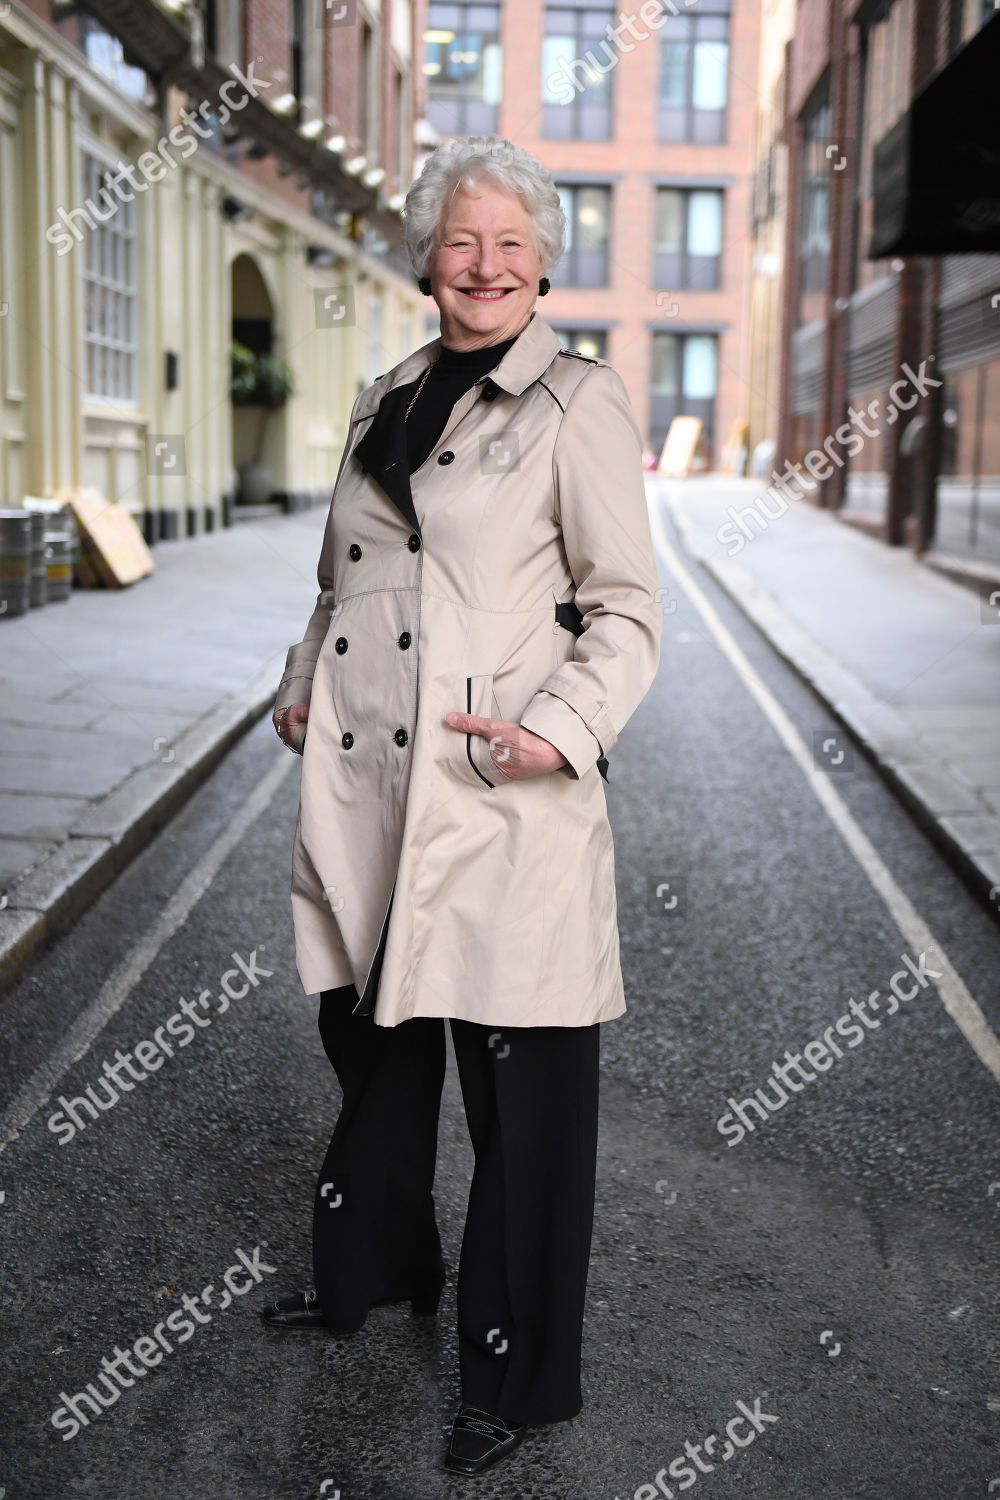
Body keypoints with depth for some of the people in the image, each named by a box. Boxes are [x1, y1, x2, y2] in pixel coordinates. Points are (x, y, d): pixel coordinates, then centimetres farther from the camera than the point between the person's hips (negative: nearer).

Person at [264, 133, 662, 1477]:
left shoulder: (579, 403, -3)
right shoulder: (385, 402, 16)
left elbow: (626, 609, -6)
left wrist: (565, 725, -20)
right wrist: (303, 686, 17)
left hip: (501, 797, -6)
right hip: (367, 786, 7)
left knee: (521, 1089, 2)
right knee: (368, 1038, 21)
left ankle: (518, 1376, 19)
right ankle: (367, 1270, 45)